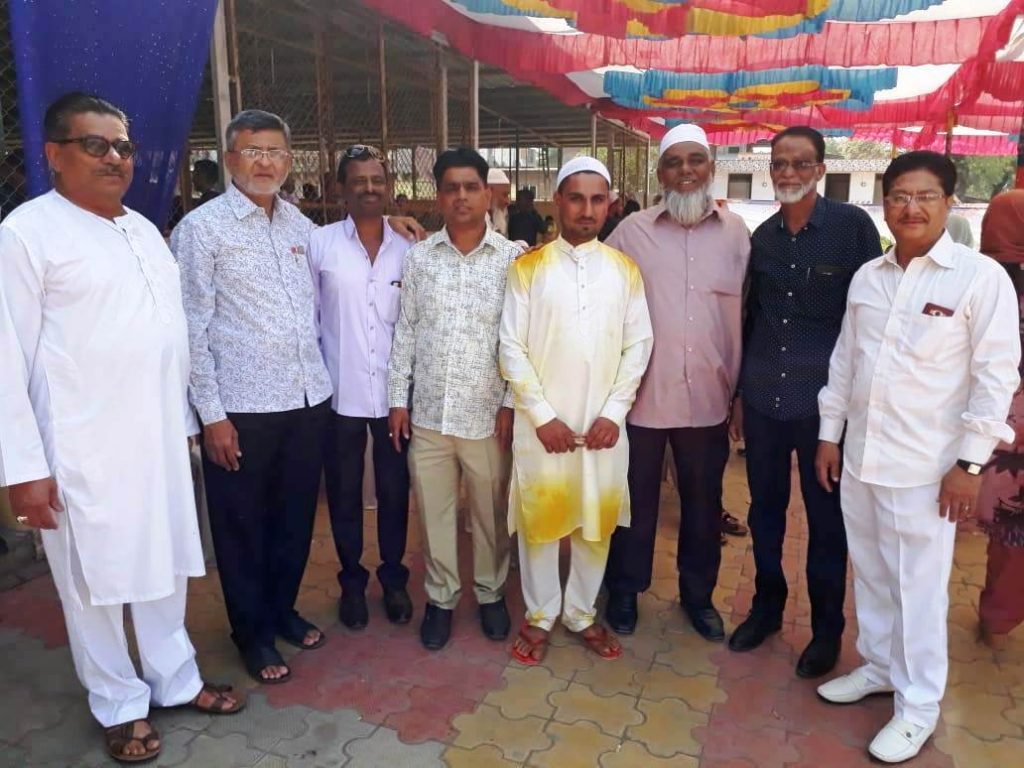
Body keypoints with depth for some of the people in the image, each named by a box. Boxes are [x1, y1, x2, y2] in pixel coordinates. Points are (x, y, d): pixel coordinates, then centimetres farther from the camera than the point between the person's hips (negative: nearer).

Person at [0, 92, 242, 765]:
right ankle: (121, 705, 28)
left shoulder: (144, 229, 13)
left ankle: (175, 679, 35)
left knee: (166, 565, 16)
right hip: (85, 450, -6)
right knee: (96, 582, 9)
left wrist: (185, 420, 16)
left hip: (161, 439, 6)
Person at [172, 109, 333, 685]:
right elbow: (192, 330, -8)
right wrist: (212, 413, -11)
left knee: (297, 515, 17)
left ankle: (283, 609, 39)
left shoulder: (301, 225, 10)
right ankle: (252, 632, 30)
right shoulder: (201, 229, -6)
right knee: (243, 525, 10)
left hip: (309, 398, 5)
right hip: (243, 406, -5)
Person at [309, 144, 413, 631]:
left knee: (394, 490, 12)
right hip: (340, 392, -1)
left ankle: (393, 577, 32)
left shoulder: (407, 247, 3)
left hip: (394, 391, 1)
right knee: (344, 493, 12)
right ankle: (352, 580, 31)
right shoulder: (319, 243, -2)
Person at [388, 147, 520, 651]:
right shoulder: (419, 256, 4)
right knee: (433, 512, 12)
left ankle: (491, 593, 34)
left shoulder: (512, 259, -3)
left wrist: (511, 403, -7)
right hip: (428, 411, 2)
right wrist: (398, 398, 4)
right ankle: (440, 596, 32)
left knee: (491, 512, 12)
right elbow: (405, 331, 6)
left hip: (487, 412, -2)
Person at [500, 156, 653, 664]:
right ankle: (539, 616, 27)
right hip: (542, 423, -1)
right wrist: (542, 416, -11)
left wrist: (613, 413, -6)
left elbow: (638, 345, 3)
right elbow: (511, 348, -5)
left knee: (597, 522, 11)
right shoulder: (528, 268, -1)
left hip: (603, 423, 2)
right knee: (539, 519, 8)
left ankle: (582, 613, 30)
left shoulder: (625, 269, 5)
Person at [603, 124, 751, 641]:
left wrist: (740, 389, 6)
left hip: (708, 399, 2)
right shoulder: (631, 232, -3)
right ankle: (624, 591, 32)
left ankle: (698, 594, 36)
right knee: (636, 500, 12)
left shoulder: (735, 233, 4)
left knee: (704, 504, 16)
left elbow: (743, 317, 6)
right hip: (643, 396, -2)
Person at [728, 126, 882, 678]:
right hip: (763, 399, 4)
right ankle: (767, 605, 35)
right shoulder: (762, 236, 7)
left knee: (827, 519, 10)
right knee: (764, 508, 15)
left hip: (826, 400, -4)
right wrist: (739, 391, 13)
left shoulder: (853, 226, -6)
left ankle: (827, 627, 28)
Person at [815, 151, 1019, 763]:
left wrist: (971, 462, -12)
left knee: (919, 587, 5)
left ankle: (919, 705, 23)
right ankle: (879, 666, 38)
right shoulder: (867, 276, 7)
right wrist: (830, 433, 11)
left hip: (925, 466, -5)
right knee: (871, 574, 18)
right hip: (859, 457, 5)